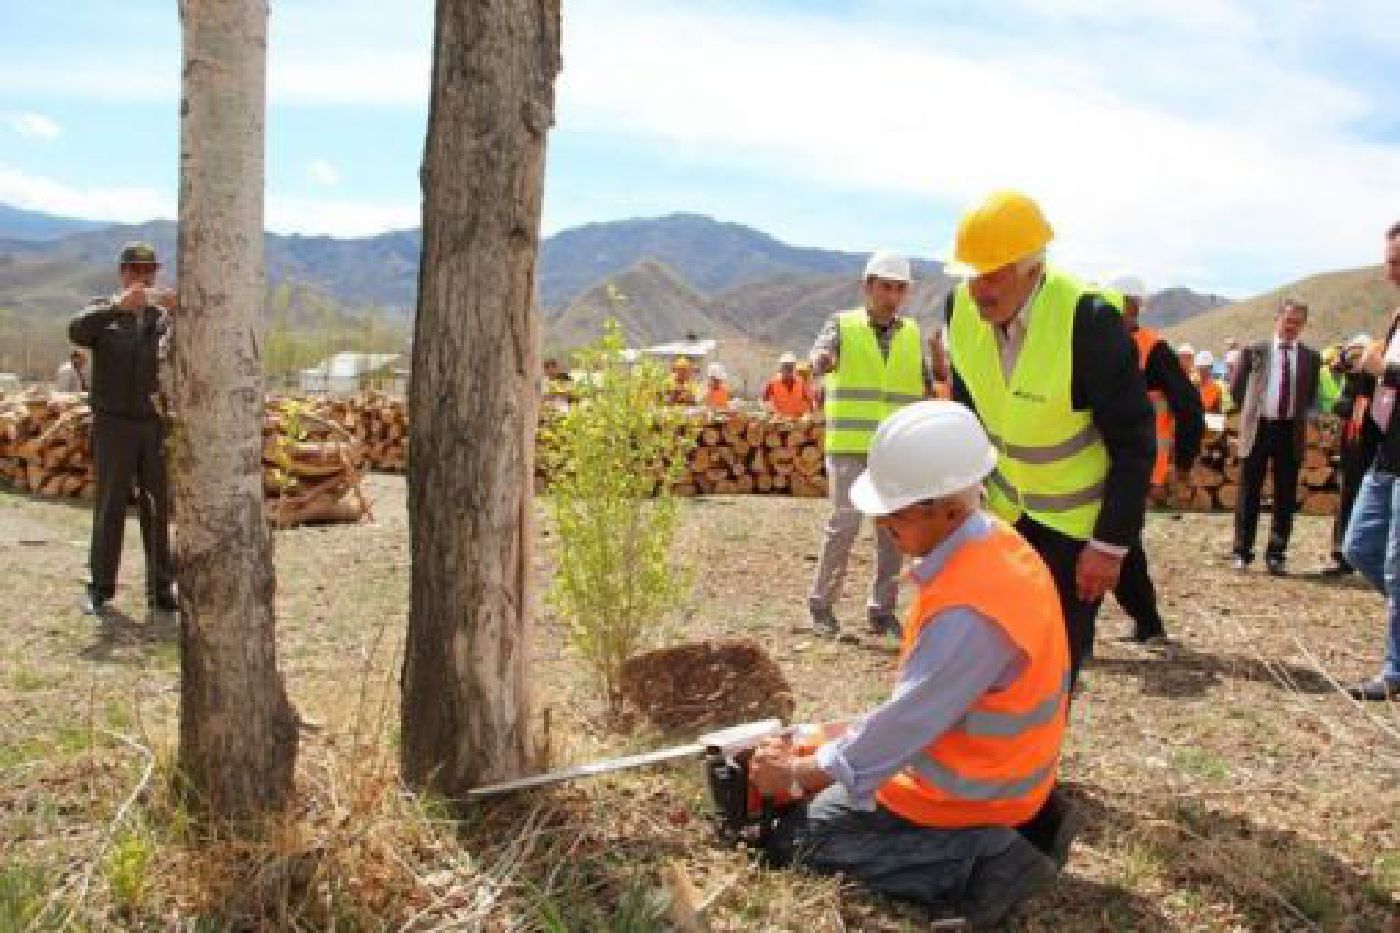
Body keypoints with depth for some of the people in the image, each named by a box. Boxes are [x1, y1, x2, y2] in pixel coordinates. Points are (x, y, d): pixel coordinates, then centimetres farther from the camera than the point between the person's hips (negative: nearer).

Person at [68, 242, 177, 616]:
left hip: (156, 425, 2)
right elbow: (77, 331, -18)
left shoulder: (166, 315, 8)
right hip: (114, 425, -2)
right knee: (110, 508, 1)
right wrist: (119, 304, -30)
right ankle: (100, 589, 9)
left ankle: (161, 589, 10)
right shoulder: (103, 311, 4)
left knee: (159, 508, 3)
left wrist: (181, 313, -25)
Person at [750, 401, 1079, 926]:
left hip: (969, 791, -9)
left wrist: (796, 775, -12)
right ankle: (1021, 822, 12)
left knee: (792, 839, -1)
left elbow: (908, 725, -24)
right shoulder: (995, 543, -3)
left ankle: (978, 860, -9)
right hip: (994, 765, 9)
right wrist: (861, 732, 12)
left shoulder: (969, 610, -32)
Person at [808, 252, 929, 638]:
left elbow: (924, 388, 14)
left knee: (893, 530, 5)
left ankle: (882, 609, 17)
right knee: (844, 525, -9)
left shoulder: (912, 333, 11)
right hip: (850, 446, -4)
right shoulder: (842, 325, -1)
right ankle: (821, 603, 7)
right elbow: (820, 356, -21)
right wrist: (823, 360, -44)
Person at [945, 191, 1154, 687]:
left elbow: (1134, 441, -20)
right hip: (1004, 511, 5)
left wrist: (1111, 543, -20)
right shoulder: (962, 308, -12)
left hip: (1078, 520, -5)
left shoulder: (1089, 319, -28)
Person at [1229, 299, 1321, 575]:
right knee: (1249, 493, 3)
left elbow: (1312, 396, 14)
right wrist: (1251, 412, 6)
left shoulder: (1310, 358, 6)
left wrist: (1299, 416, 5)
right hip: (1259, 428, -1)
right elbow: (1237, 389, 8)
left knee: (1285, 497, 4)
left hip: (1291, 431, 1)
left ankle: (1276, 554, 12)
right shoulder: (1255, 352, 2)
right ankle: (1242, 552, 9)